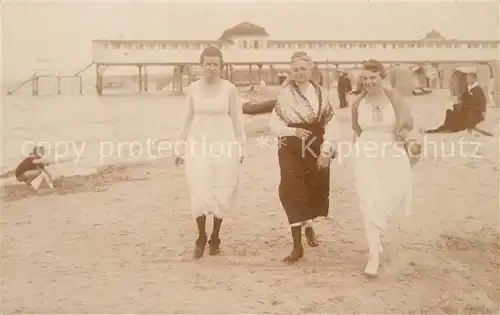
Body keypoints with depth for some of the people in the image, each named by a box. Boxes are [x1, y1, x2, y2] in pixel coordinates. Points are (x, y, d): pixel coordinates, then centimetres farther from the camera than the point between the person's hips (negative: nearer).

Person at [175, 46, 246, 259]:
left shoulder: (229, 88, -4)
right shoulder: (193, 88, 2)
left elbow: (237, 118, 2)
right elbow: (188, 119, 7)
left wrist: (240, 147, 2)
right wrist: (181, 148, 8)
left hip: (223, 145, -1)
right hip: (198, 145, 1)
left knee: (221, 194, 6)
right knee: (200, 194, -2)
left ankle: (215, 237, 24)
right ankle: (201, 237, 17)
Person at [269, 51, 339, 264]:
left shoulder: (320, 94, 0)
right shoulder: (284, 94, -1)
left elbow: (331, 125, -2)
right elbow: (274, 123, -2)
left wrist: (326, 150, -11)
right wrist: (294, 131, -18)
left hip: (317, 150, 2)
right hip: (291, 151, -1)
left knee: (317, 191, 11)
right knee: (293, 194, -7)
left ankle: (309, 225, 43)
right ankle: (297, 245, 1)